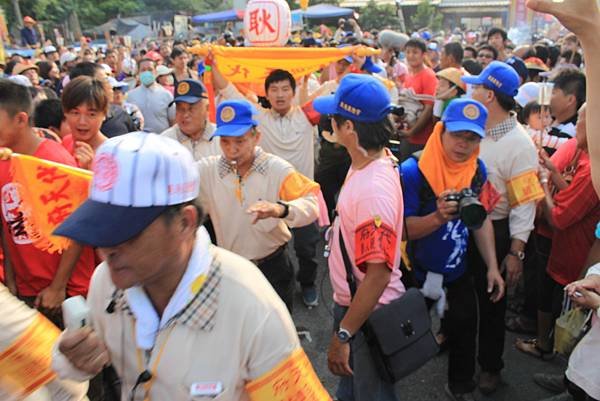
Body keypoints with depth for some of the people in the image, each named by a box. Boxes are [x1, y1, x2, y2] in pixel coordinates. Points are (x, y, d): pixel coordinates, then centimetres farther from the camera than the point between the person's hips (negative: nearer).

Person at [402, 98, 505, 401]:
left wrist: (492, 267, 1)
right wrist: (438, 217, -40)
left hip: (457, 272, 5)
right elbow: (402, 228, -22)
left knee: (464, 331, 20)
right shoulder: (413, 171, -23)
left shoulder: (478, 170, -5)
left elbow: (481, 221, 4)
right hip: (416, 274, -5)